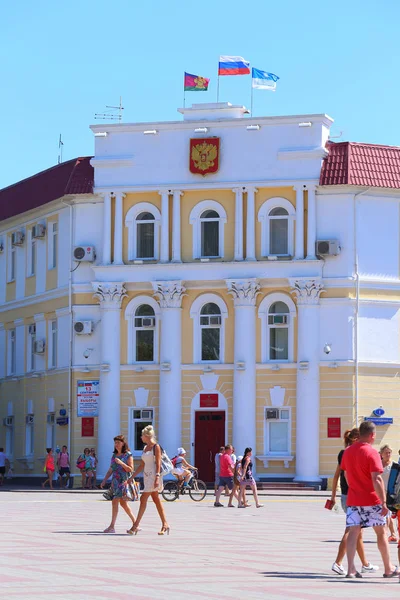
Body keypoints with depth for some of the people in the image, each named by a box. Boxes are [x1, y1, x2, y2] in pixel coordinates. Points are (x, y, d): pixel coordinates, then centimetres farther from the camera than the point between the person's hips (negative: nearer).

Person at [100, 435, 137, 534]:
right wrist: (104, 481, 13)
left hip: (124, 481, -7)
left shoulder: (128, 455, -4)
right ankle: (135, 523, 20)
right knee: (123, 503, 11)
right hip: (115, 481, 7)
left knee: (115, 501, -12)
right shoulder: (114, 455, 15)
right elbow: (110, 470, 19)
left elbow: (131, 469, -9)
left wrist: (121, 463, -21)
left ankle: (112, 526, -11)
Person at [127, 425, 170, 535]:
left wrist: (157, 478, -23)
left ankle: (136, 526, -13)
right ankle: (165, 525, 13)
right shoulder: (145, 448, 16)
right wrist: (132, 477, 17)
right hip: (147, 475, 9)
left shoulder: (156, 447, -8)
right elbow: (142, 465, 19)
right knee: (156, 500, 9)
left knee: (143, 499, -12)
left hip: (153, 475, -9)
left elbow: (158, 463, -14)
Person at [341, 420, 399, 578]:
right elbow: (376, 479, -20)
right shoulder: (372, 452, -15)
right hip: (372, 500, -5)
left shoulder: (348, 451, 5)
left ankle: (350, 569, -7)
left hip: (353, 499, 5)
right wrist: (384, 503, -18)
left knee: (353, 532, 2)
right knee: (381, 532, 8)